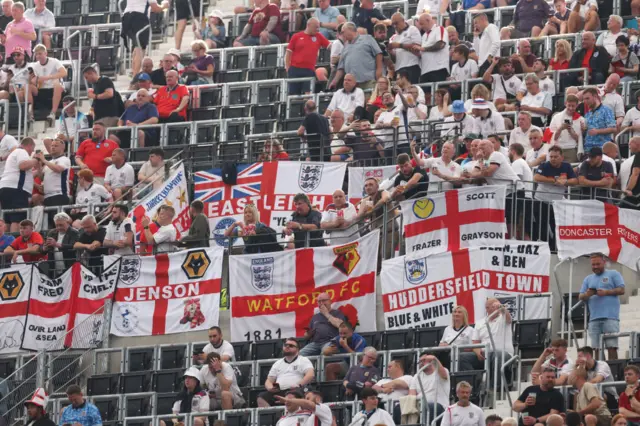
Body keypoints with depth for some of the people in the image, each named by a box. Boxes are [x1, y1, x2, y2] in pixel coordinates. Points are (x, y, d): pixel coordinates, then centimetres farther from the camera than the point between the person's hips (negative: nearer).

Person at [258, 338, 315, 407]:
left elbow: (311, 375, -2)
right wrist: (270, 388, 0)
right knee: (261, 397, -25)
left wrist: (299, 385, -18)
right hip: (278, 392, 5)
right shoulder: (278, 363, 30)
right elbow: (269, 381, 26)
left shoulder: (303, 360, 15)